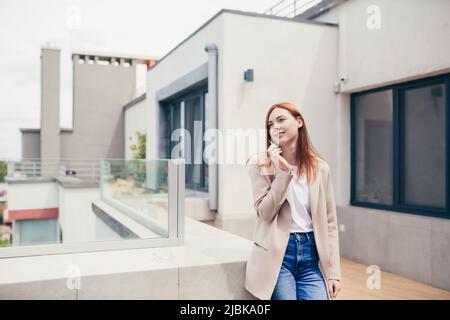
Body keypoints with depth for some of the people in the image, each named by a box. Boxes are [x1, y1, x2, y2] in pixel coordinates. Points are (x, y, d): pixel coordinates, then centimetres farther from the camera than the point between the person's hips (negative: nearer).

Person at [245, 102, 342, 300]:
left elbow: (329, 222, 5)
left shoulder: (320, 167, 4)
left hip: (311, 255, 3)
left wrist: (334, 271, 2)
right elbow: (265, 213, -10)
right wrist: (283, 171, -18)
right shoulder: (260, 164, -4)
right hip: (277, 254, -2)